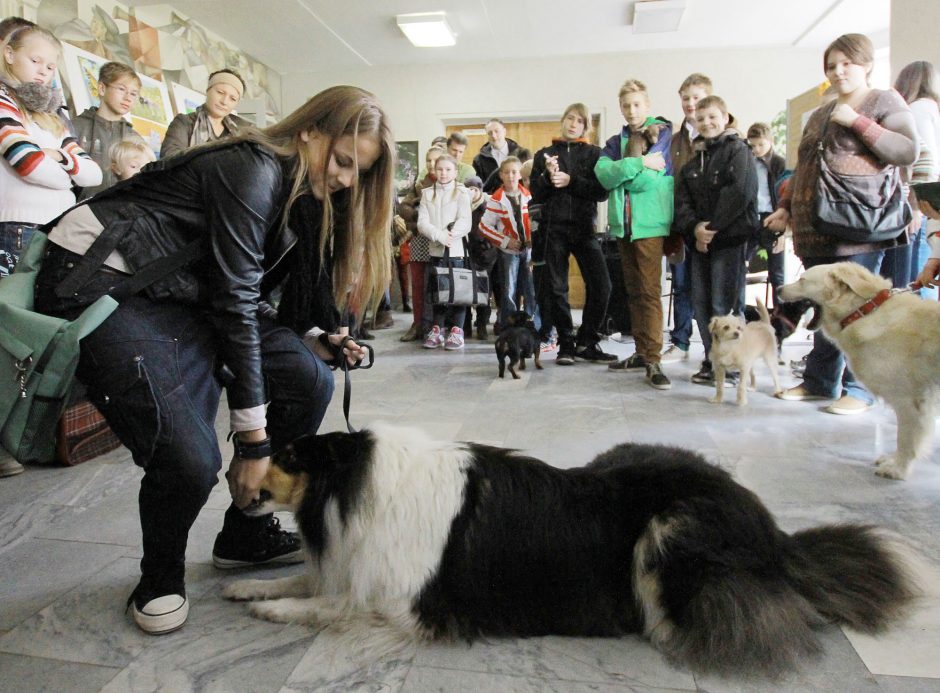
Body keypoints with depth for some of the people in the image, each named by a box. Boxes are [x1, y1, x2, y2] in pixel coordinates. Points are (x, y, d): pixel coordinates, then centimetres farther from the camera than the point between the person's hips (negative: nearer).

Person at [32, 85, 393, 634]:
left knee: (309, 380, -6)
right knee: (189, 459, -24)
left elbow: (249, 297, 10)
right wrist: (254, 439, -19)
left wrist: (313, 340, -8)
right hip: (98, 282, -8)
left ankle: (247, 537, 11)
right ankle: (160, 578, 11)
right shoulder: (254, 171, -19)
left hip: (181, 295, 9)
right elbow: (233, 302, -22)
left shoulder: (301, 198, 8)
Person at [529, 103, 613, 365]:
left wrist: (570, 181, -13)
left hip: (584, 227, 0)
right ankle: (566, 345, 12)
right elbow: (536, 195, 6)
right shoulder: (544, 154, 12)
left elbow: (602, 191, -4)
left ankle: (587, 342, 5)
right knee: (557, 288, 1)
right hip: (553, 227, 1)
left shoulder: (594, 153, 9)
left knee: (601, 285, -9)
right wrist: (548, 176, -12)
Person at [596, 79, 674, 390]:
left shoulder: (663, 132, 1)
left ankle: (654, 360, -9)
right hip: (623, 223, 6)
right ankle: (641, 352, 18)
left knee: (650, 291, -11)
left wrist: (620, 172, -2)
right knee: (633, 291, 10)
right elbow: (603, 174, -5)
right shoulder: (615, 142, 16)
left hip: (650, 223, -6)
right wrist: (638, 163, -14)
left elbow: (647, 179, -13)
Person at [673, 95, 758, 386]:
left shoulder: (738, 150, 0)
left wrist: (712, 228, -15)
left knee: (724, 305, -7)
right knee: (701, 303, 7)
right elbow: (682, 198, 7)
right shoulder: (693, 159, 17)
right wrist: (694, 227, -10)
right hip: (700, 240, 6)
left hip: (730, 238, -6)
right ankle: (711, 361, 17)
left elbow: (739, 193, -13)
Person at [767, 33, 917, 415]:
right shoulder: (820, 115, 24)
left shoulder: (885, 101, 6)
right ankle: (819, 382, 18)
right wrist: (785, 207, 15)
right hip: (815, 229, 6)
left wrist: (857, 122, -10)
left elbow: (908, 151, -7)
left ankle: (858, 390, 1)